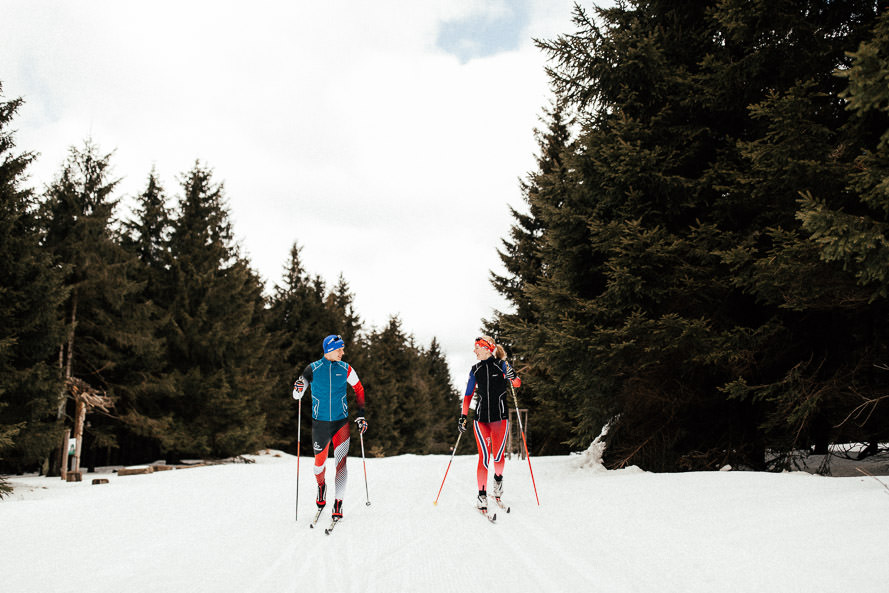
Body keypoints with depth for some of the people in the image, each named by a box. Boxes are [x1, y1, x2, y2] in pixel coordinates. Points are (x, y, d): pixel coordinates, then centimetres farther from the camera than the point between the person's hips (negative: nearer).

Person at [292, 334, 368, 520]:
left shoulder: (345, 369, -2)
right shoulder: (313, 369, -6)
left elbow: (359, 389, 11)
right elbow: (297, 396, -1)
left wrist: (361, 415, 6)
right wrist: (298, 388, -24)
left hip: (341, 421, 0)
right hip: (320, 423, 0)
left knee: (341, 463, -10)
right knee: (319, 462, 10)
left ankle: (338, 503, -3)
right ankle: (321, 485, 43)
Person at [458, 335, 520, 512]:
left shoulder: (501, 365, -1)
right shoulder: (475, 369, 9)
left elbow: (517, 383, -9)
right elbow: (468, 394, 14)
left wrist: (513, 377, -32)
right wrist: (463, 416, 9)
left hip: (500, 417, -2)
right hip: (481, 417, 2)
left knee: (498, 456, 2)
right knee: (484, 457, -5)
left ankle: (498, 479, 33)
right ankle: (482, 494, 1)